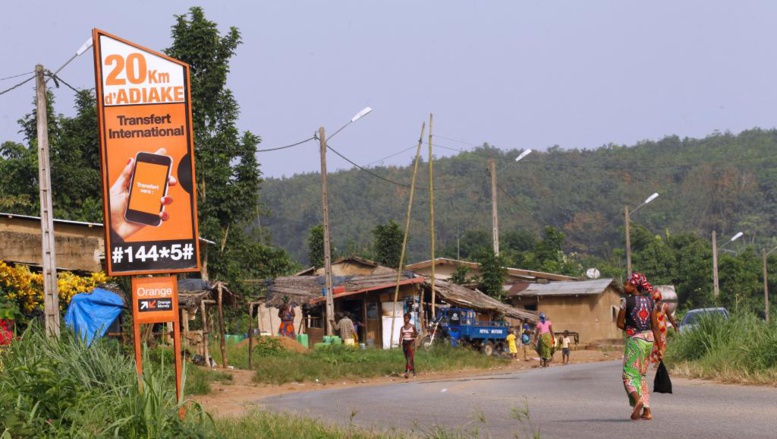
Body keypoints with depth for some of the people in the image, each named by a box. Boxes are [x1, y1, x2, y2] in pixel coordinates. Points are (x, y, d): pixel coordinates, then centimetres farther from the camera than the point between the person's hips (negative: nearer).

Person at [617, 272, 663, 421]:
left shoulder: (627, 301, -10)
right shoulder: (650, 301, 5)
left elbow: (620, 324, -6)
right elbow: (655, 326, 5)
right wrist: (660, 347, 6)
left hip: (634, 339, -6)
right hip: (649, 339, 6)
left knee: (629, 374, -4)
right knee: (641, 375, 16)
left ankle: (638, 399, -33)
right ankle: (647, 411, 12)